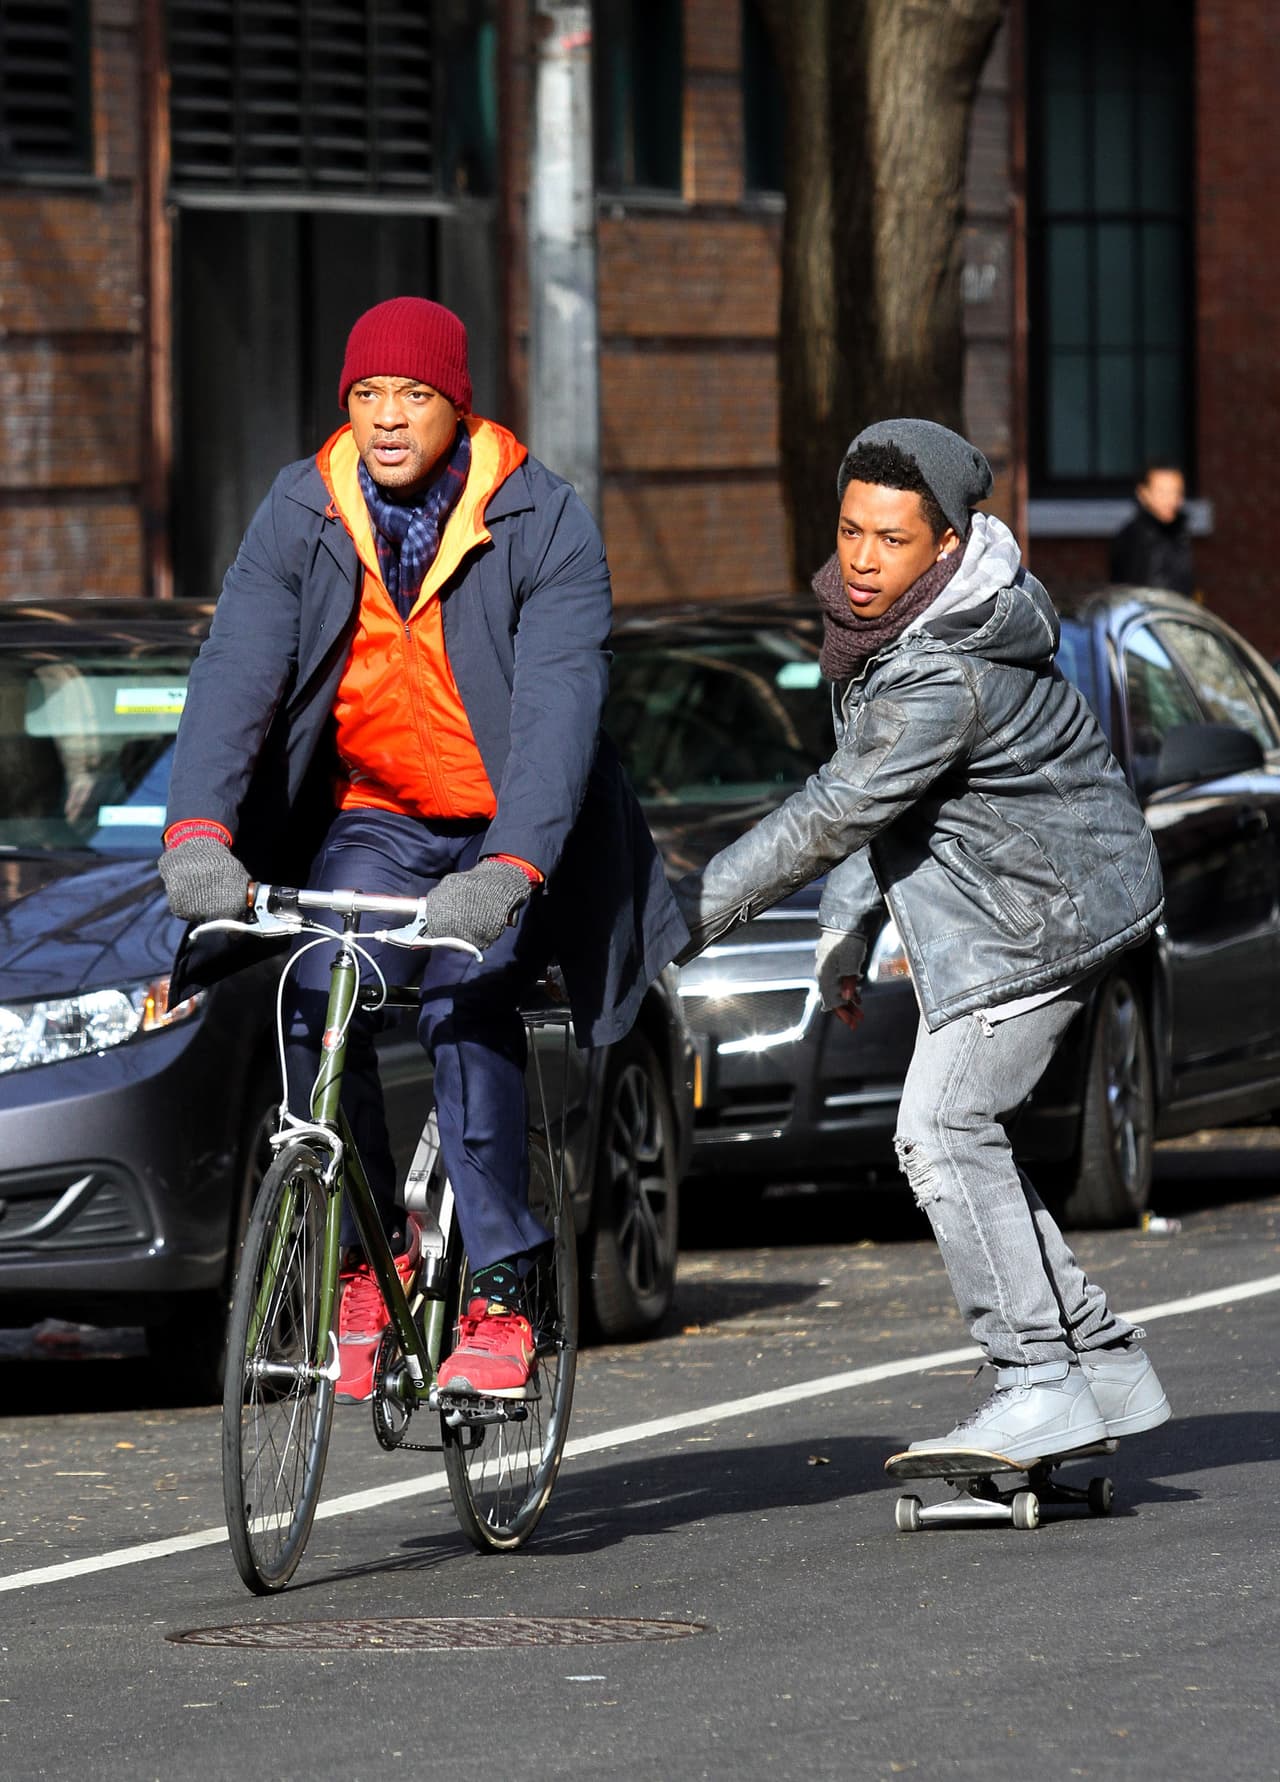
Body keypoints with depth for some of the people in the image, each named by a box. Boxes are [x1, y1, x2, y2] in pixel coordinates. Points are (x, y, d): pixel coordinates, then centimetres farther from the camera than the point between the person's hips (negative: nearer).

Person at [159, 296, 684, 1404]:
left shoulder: (544, 525, -17)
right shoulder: (300, 516, -8)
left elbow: (558, 707, -27)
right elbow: (236, 670, -19)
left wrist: (507, 870, -42)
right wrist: (199, 829, -36)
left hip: (510, 829, -3)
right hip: (373, 820, 3)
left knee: (467, 1004, -25)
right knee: (314, 1008, -20)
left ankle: (500, 1300, -16)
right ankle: (370, 1258, -1)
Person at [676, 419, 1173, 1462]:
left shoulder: (944, 675, -29)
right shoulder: (886, 621, 2)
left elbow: (830, 819, -28)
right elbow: (867, 797, 14)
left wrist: (683, 919, -25)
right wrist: (846, 926, 8)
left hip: (1044, 908, -10)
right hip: (1008, 906, 10)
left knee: (946, 1133, -16)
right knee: (962, 1142, 10)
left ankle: (1039, 1387, -16)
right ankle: (1107, 1367, 15)